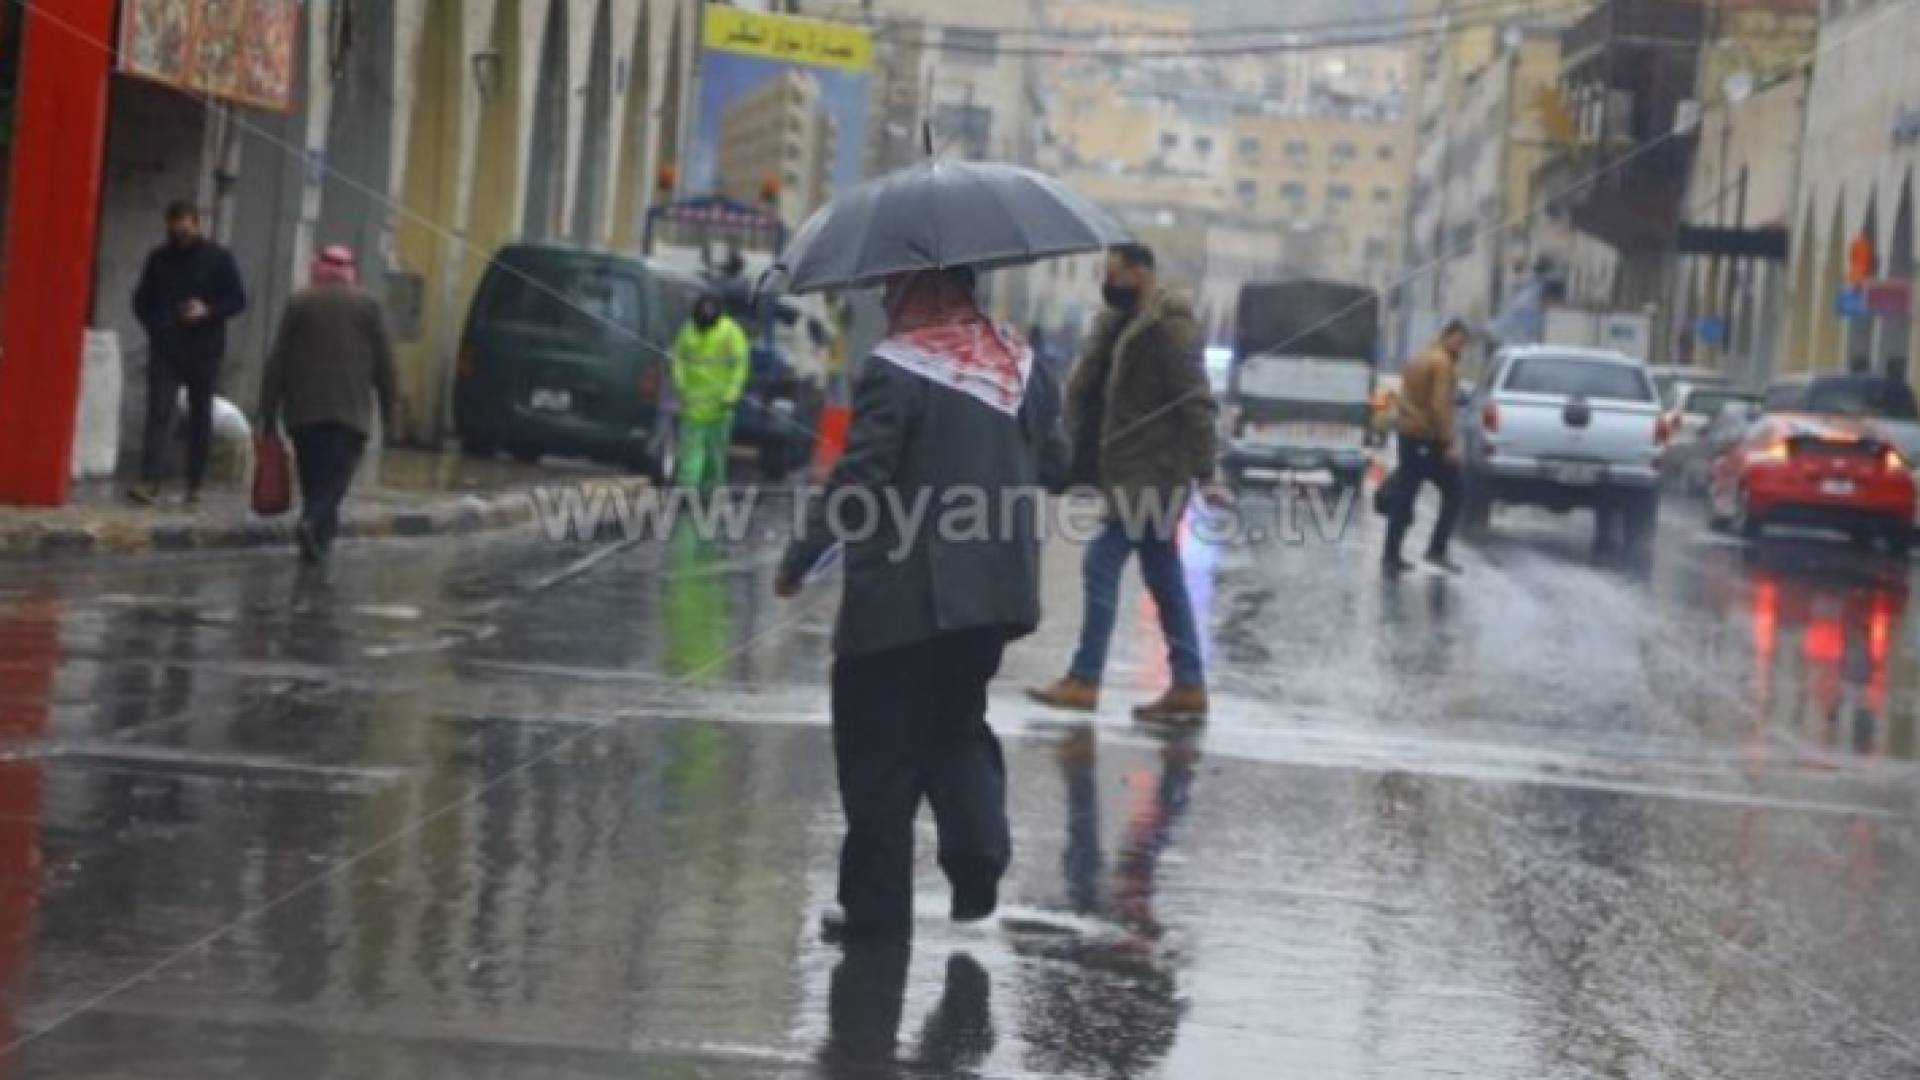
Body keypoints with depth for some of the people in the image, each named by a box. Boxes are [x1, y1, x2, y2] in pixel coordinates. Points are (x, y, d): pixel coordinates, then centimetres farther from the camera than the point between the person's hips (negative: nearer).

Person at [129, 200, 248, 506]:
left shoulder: (218, 259, 2)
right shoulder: (159, 259, 9)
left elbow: (238, 300, 1)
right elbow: (142, 300, 17)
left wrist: (208, 311, -16)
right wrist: (154, 326, -1)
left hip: (204, 353, -1)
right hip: (165, 351, 1)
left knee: (200, 417, 6)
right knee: (158, 412, -11)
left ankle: (195, 484, 14)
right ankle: (150, 483, -19)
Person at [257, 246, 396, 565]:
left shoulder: (299, 302, 4)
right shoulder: (368, 305, 2)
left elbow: (277, 361, 2)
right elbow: (384, 360, 2)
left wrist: (268, 410, 5)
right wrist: (388, 403, 11)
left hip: (303, 410, 2)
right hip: (350, 409, -1)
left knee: (312, 476, 12)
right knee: (336, 475, -3)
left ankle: (321, 536, 11)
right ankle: (313, 523, -25)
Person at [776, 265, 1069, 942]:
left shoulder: (894, 370, -14)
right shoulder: (1022, 363, 6)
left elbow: (858, 479, -17)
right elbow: (1055, 467, 12)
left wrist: (799, 558, -7)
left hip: (903, 597, -6)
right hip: (997, 593, 6)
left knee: (880, 747, 5)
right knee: (957, 722, 21)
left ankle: (876, 905, 9)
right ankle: (980, 849, 0)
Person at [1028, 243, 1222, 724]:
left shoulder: (1169, 325, -14)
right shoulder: (1123, 323, 14)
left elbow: (1195, 401, -18)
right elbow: (1086, 390, 17)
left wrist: (1205, 473, -22)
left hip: (1150, 473, -10)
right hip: (1135, 472, 10)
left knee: (1103, 564, -8)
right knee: (1164, 577, 10)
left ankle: (1084, 681, -5)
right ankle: (1189, 687, 13)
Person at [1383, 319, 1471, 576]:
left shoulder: (1419, 361, 18)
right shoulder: (1443, 363, -12)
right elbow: (1439, 405, -21)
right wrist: (1449, 442, -21)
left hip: (1408, 436, 9)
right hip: (1430, 439, -9)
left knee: (1404, 497, 8)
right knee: (1453, 493, 1)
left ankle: (1391, 556, 6)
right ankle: (1437, 550, -5)